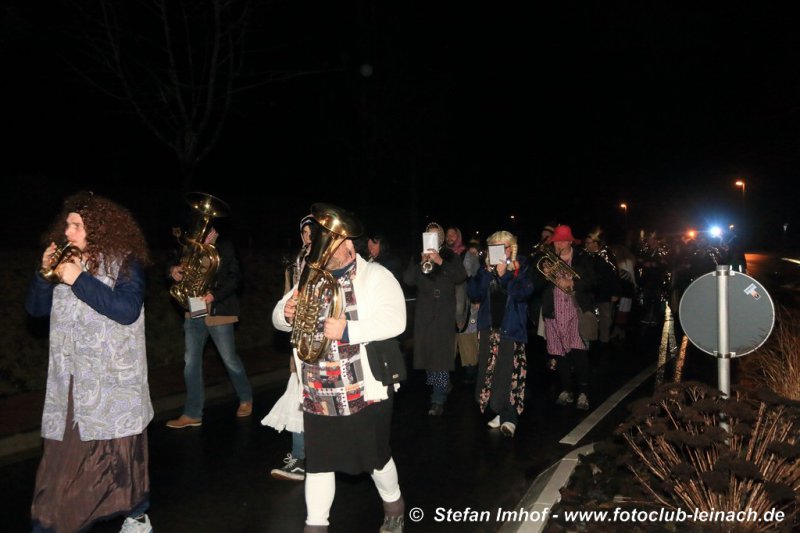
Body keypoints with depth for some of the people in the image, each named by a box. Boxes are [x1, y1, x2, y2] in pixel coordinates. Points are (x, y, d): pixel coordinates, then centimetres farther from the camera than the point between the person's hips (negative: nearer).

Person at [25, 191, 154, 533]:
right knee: (63, 456, 6)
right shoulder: (67, 262, 10)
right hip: (69, 379, 5)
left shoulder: (124, 263, -7)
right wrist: (45, 273, -5)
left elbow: (127, 310, -21)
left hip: (113, 380, -5)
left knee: (120, 451, 6)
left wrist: (79, 280, -20)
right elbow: (35, 308, 12)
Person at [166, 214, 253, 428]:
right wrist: (174, 270, -10)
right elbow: (177, 264, 13)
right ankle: (192, 414, 15)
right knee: (191, 362, 4)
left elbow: (235, 277, -11)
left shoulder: (224, 247, -8)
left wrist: (214, 295, -24)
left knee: (230, 359, 8)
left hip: (219, 312, -4)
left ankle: (246, 398, 31)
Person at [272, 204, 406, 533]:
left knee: (375, 457, 13)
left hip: (364, 392, -4)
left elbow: (395, 320, -21)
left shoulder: (374, 275, -8)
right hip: (317, 395, 4)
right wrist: (287, 313, -14)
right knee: (317, 462, 11)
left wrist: (348, 330, -32)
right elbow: (278, 318, 11)